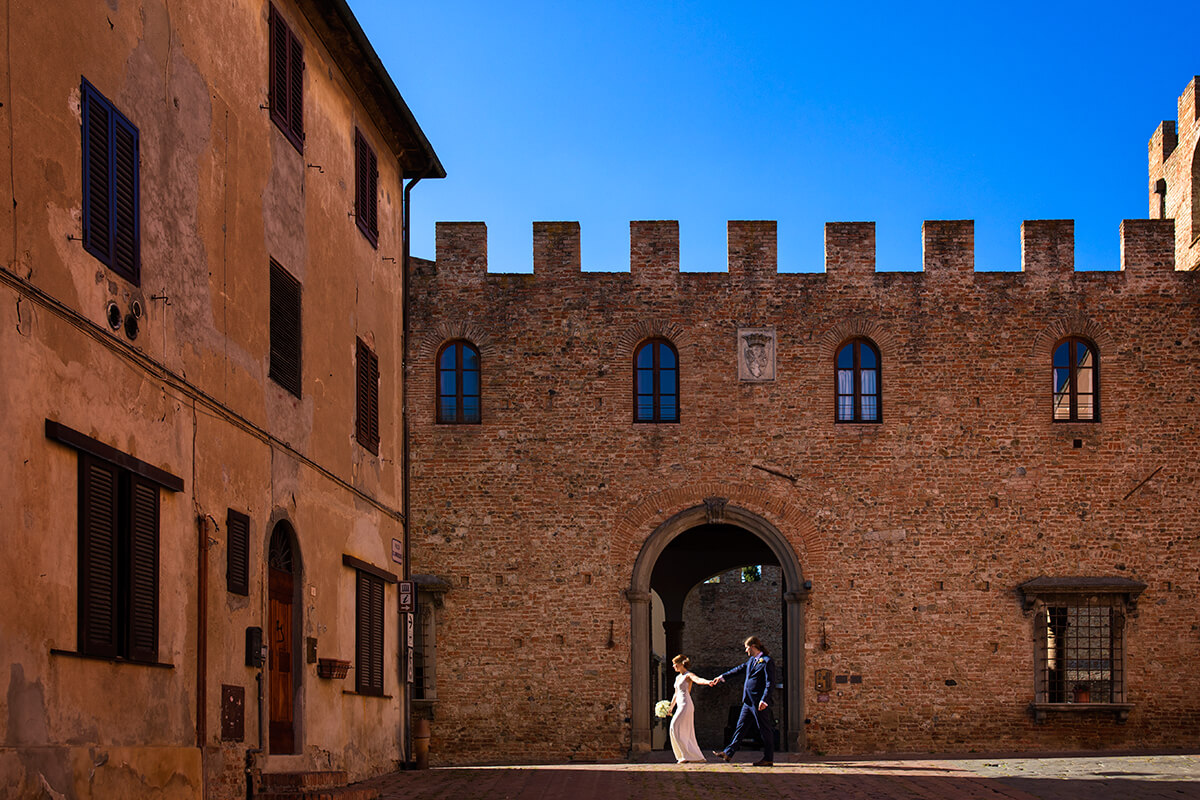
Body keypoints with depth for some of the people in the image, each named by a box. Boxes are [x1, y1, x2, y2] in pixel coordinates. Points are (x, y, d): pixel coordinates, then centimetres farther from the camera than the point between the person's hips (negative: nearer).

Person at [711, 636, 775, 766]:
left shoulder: (767, 661, -11)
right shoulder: (752, 661, 16)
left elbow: (770, 683, -17)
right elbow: (739, 669, 30)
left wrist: (764, 700, -25)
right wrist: (722, 677, 36)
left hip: (759, 703, -9)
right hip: (748, 702, 9)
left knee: (765, 730, -2)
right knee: (740, 726, 9)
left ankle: (768, 759, 4)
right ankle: (728, 753, 11)